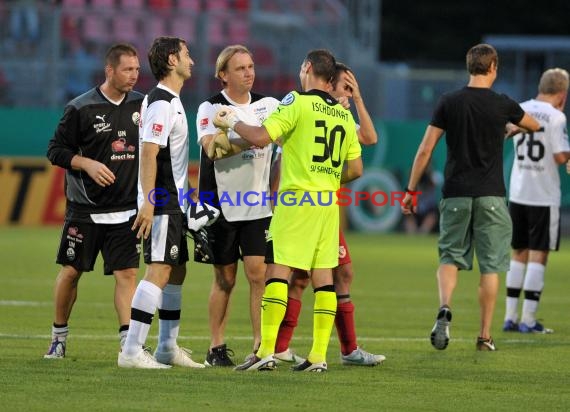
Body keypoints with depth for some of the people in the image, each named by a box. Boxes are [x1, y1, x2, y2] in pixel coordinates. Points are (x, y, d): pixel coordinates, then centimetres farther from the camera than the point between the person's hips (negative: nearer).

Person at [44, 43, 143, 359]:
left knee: (127, 273, -6)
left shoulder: (141, 105, 5)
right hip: (84, 211, -2)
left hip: (126, 211, 3)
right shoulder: (81, 108, -7)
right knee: (71, 271, 5)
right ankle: (59, 338, 21)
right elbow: (55, 150, -4)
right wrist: (88, 164, -18)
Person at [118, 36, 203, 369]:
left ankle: (168, 347, 22)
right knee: (159, 271, -14)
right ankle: (132, 350, -17)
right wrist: (149, 203, -25)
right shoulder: (162, 103, -15)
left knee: (177, 271, 15)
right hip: (162, 203, -11)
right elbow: (149, 153, -21)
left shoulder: (171, 101, 17)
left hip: (174, 203, 11)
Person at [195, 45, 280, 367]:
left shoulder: (268, 105, 7)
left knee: (259, 273, -6)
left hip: (259, 206, 3)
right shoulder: (211, 108, -5)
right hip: (222, 207, -3)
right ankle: (217, 348, 12)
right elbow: (212, 148, -21)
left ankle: (261, 346, -5)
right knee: (225, 279, 3)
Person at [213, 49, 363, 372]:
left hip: (296, 199, -6)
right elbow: (355, 169, 14)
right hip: (329, 201, 6)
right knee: (323, 276, 6)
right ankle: (319, 355, 4)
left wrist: (232, 122, 2)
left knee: (278, 271, -6)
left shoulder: (298, 103, -7)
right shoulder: (344, 114, 13)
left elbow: (260, 137, -15)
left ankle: (266, 352, -12)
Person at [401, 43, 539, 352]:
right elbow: (535, 126, 18)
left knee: (450, 256, 11)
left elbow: (425, 150, -2)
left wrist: (410, 191, 6)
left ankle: (444, 308, -16)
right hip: (491, 196, -1)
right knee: (490, 265, 6)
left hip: (455, 194, 1)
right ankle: (485, 335, 6)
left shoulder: (449, 103, -1)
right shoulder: (502, 104, -3)